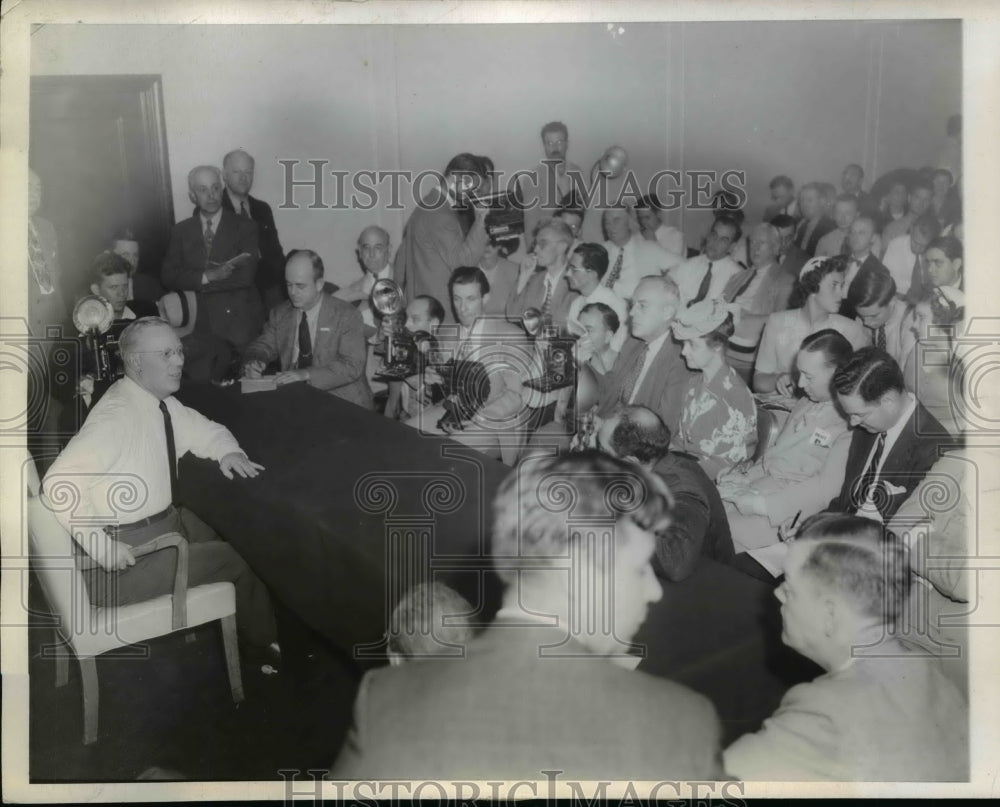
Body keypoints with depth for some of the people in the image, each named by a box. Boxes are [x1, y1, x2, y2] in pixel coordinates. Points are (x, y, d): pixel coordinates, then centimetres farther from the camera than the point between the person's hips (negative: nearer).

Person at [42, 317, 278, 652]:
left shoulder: (163, 404, 1)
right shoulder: (117, 415, -26)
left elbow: (205, 429, 17)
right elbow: (60, 482, -32)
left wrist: (229, 451, -6)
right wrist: (101, 547, -29)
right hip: (129, 552, -9)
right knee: (234, 563, -6)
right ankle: (265, 645, 21)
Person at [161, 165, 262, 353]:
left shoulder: (244, 227, 1)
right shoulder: (181, 230, 11)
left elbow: (246, 276, -11)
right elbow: (168, 276, 1)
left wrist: (199, 283, -7)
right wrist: (206, 276, -13)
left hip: (237, 325, -2)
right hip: (198, 323, 2)